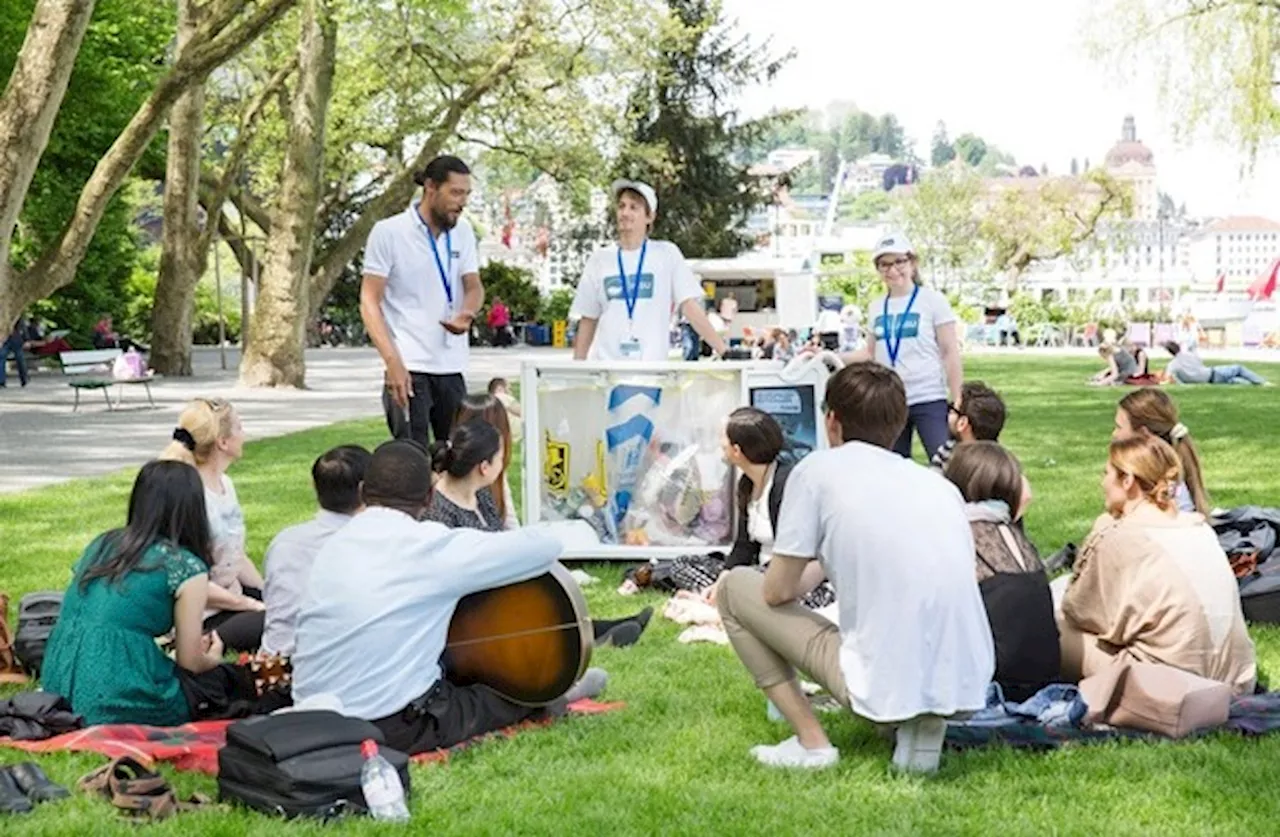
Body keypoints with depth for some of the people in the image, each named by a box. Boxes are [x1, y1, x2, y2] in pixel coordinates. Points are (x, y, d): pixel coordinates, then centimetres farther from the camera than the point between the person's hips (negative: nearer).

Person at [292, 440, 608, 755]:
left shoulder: (333, 546, 4)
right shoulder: (430, 547, -14)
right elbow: (539, 545, -10)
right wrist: (576, 529, 13)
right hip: (395, 730, -7)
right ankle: (549, 696, 46)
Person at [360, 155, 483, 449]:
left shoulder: (462, 231, 10)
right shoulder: (388, 232, -6)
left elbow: (474, 286, 11)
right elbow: (369, 301, -7)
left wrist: (467, 314, -15)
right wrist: (393, 361, -18)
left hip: (453, 366, 5)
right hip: (409, 367, -5)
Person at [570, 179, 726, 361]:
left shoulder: (667, 255, 4)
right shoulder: (599, 260, 10)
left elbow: (690, 306, -1)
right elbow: (588, 321, 13)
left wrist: (722, 349, -9)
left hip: (651, 367, -2)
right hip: (604, 363, 2)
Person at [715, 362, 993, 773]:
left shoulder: (818, 469, 0)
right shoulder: (942, 485, 15)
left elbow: (778, 591, 0)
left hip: (885, 685, -5)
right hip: (967, 688, 5)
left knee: (735, 587, 14)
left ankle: (810, 741, 7)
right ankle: (923, 725, 13)